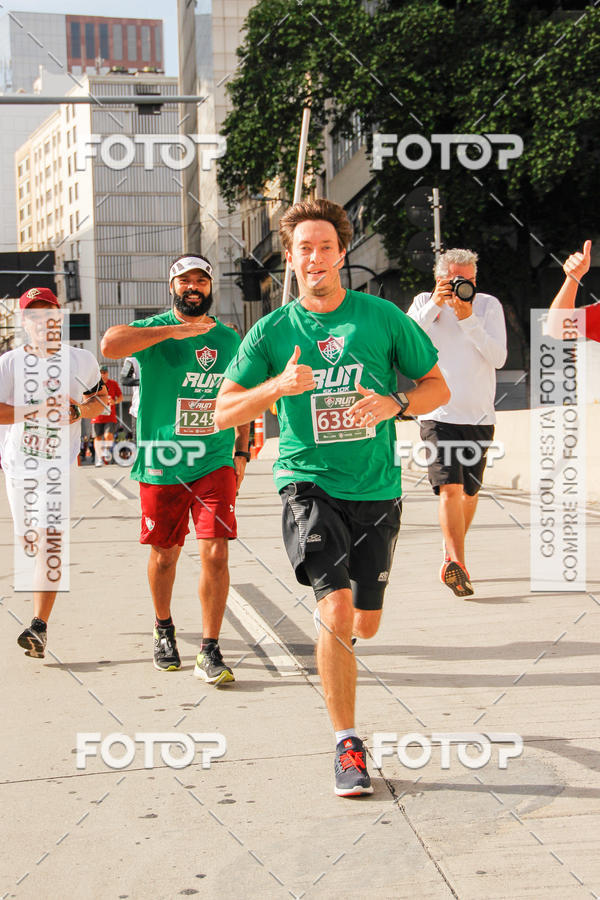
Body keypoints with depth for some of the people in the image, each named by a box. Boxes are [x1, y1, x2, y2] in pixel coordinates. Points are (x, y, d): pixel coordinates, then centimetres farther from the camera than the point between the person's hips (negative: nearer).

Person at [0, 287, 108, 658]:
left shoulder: (82, 361, 4)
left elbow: (100, 398, 20)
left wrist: (87, 408, -3)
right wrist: (45, 409, -19)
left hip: (60, 464, -1)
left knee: (50, 541, -14)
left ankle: (39, 627, -19)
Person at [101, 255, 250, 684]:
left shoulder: (229, 339, 10)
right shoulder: (154, 330, -3)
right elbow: (110, 344, -25)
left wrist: (241, 452, 13)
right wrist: (174, 329, -26)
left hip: (215, 463, 1)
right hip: (161, 464, -1)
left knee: (215, 554, -10)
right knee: (164, 555, 11)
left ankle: (210, 651, -2)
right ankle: (164, 630, 36)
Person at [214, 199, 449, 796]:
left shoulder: (383, 318, 2)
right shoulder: (271, 332, 2)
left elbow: (437, 387, 8)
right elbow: (223, 413, 0)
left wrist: (395, 404, -12)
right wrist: (278, 386, -18)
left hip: (377, 490, 2)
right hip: (308, 484, -2)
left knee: (364, 624, 8)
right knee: (337, 608, -20)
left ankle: (333, 637, 48)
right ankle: (346, 744, -8)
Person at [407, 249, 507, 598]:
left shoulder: (489, 305, 3)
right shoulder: (424, 303, 3)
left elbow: (498, 357, -7)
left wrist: (468, 319, -16)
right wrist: (434, 305, -18)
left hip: (479, 415, 2)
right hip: (438, 414, -2)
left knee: (469, 491, 12)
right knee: (450, 489, -18)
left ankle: (452, 553, 33)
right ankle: (458, 562, -26)